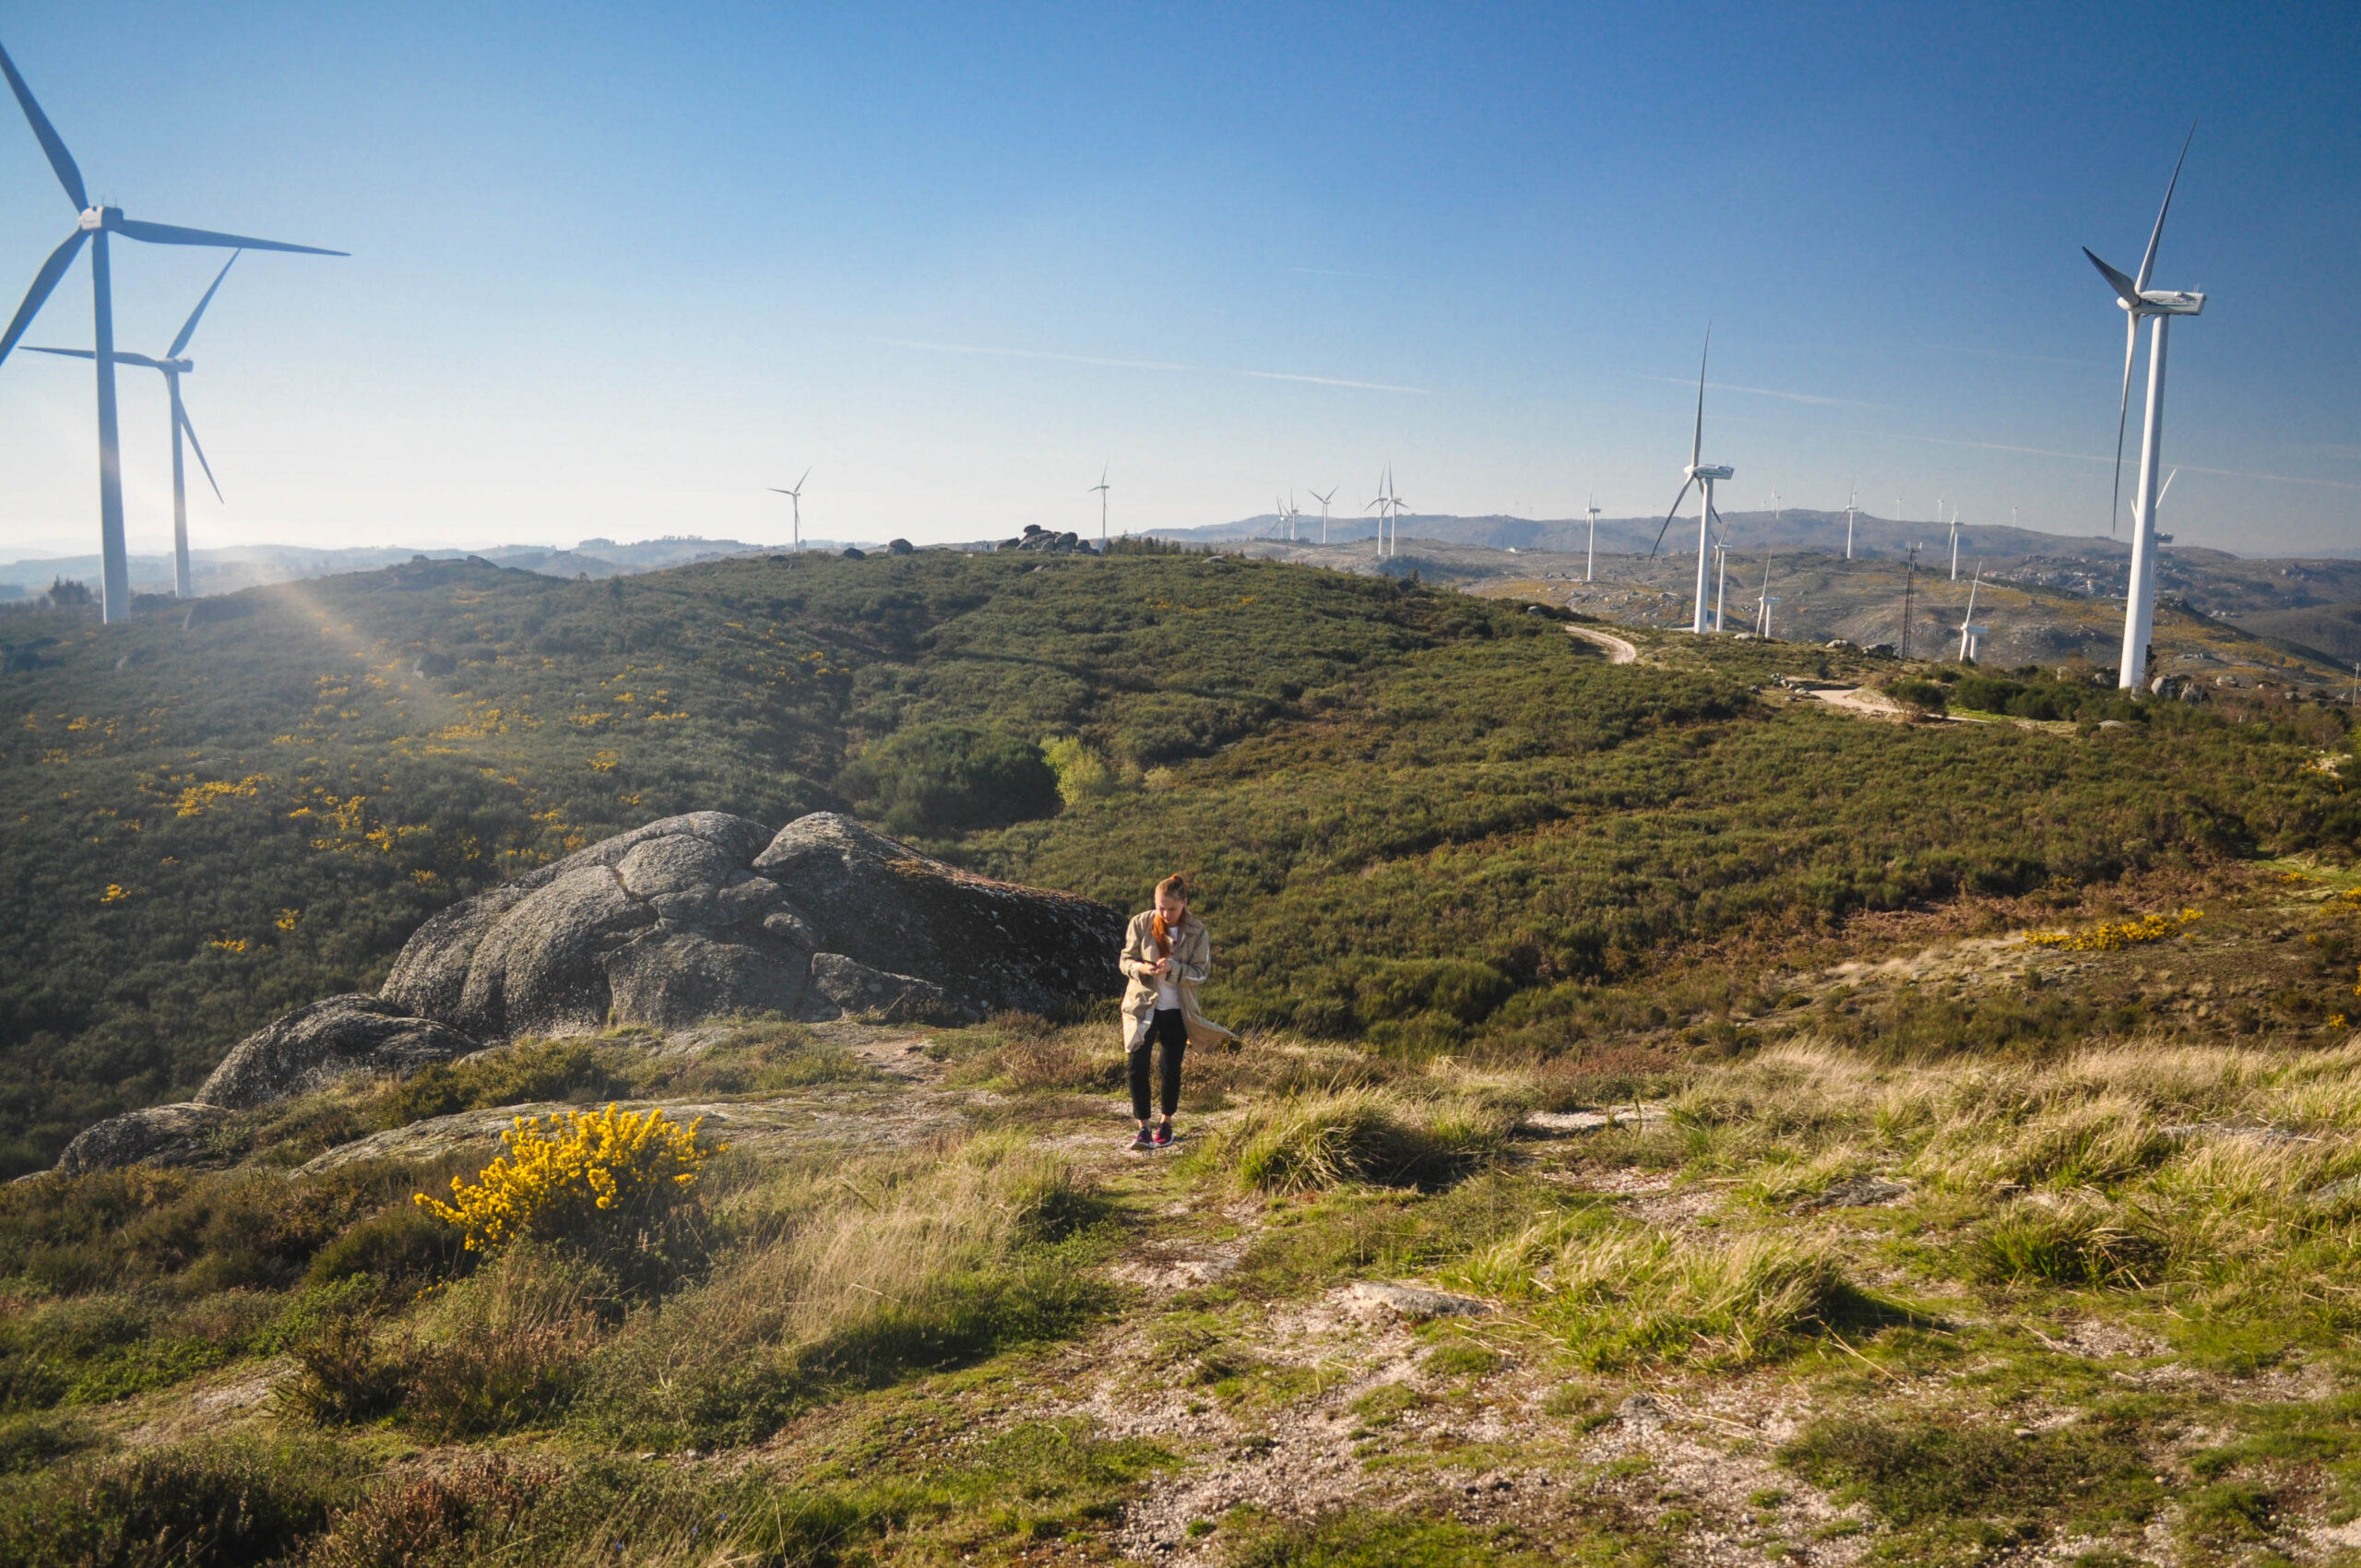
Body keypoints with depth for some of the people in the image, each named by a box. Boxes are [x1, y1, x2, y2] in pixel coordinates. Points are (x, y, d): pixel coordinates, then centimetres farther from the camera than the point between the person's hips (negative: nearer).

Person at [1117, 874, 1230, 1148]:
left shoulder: (1197, 932, -8)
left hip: (1177, 1011, 0)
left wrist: (1173, 968, -27)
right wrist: (1140, 968, -25)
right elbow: (1125, 961, -2)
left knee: (1170, 1068, 7)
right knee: (1137, 1066, -8)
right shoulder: (1141, 923, -8)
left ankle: (1166, 1124, 25)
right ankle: (1143, 1128, -1)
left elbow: (1201, 972, -9)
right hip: (1142, 1007, 0)